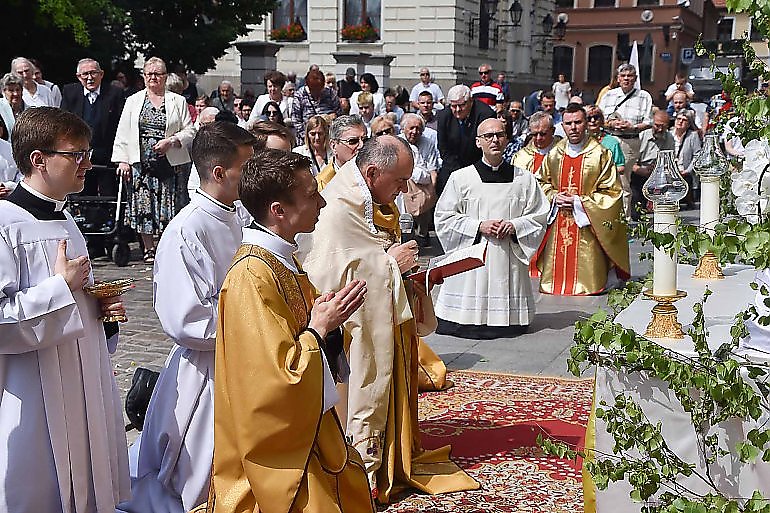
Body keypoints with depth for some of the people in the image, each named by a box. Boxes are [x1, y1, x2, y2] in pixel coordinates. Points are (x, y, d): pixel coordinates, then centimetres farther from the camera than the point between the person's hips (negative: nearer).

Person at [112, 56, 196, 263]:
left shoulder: (178, 101, 9)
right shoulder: (133, 101, 13)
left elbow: (190, 132, 6)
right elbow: (123, 134, 9)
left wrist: (171, 141, -11)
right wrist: (123, 160, -1)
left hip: (169, 162, -1)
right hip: (141, 161, 1)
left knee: (168, 205, -4)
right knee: (143, 205, 1)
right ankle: (149, 249, 11)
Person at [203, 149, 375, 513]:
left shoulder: (283, 261, 5)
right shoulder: (250, 277, -25)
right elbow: (276, 380, -27)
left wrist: (326, 315, 1)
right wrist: (319, 328, -17)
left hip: (305, 425, 9)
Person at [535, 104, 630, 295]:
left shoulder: (601, 155, -5)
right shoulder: (554, 154, 8)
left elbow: (611, 192, -7)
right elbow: (542, 182, 18)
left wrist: (580, 201, -13)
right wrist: (554, 197, -2)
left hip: (586, 225, -4)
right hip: (558, 226, 4)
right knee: (559, 268, 6)